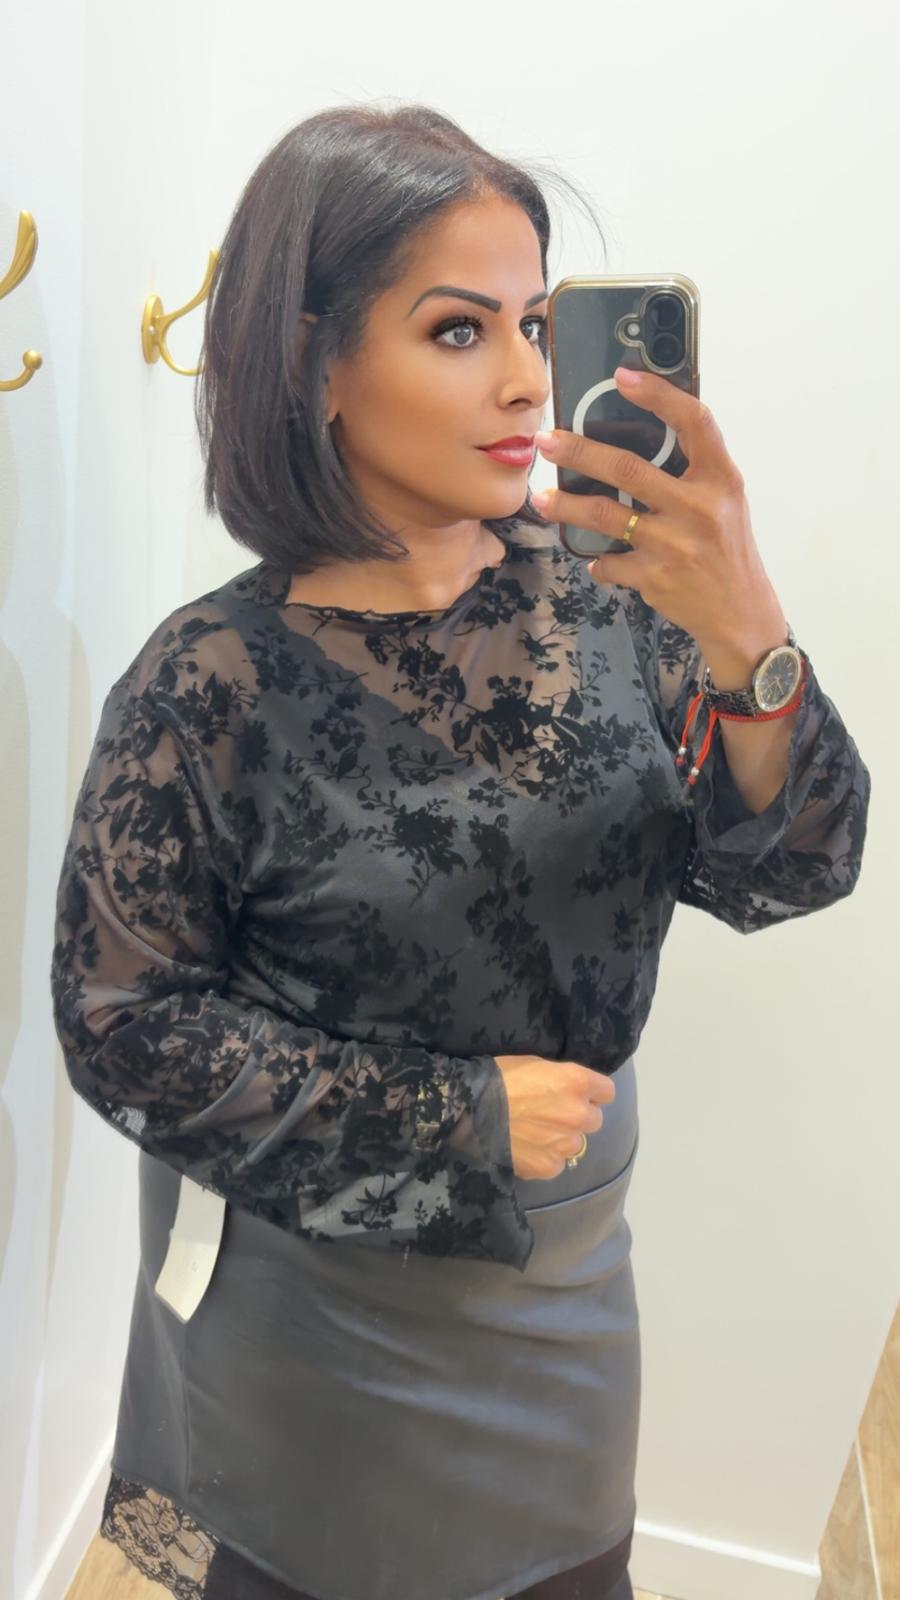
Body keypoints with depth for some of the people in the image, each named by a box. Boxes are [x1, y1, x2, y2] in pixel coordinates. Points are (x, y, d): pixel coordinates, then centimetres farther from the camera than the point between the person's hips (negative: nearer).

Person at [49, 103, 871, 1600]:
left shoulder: (595, 593, -11)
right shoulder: (215, 680, -20)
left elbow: (779, 876, -14)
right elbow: (125, 1026, -15)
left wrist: (747, 638, -33)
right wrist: (462, 1112, -18)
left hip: (564, 1273, 4)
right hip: (311, 1320, -3)